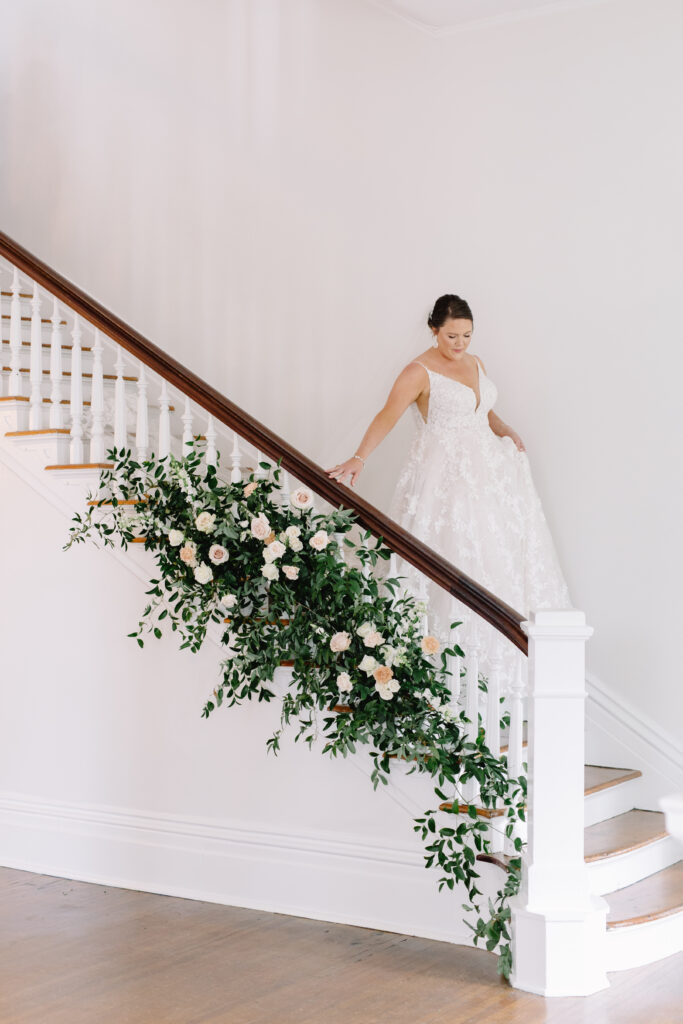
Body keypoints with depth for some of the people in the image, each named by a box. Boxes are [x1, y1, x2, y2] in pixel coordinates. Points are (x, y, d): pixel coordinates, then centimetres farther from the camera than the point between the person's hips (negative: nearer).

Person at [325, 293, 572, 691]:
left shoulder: (475, 363, 13)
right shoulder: (419, 372, -10)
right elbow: (387, 416, -23)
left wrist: (507, 432, 6)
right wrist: (359, 458, -37)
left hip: (487, 467, 7)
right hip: (444, 475, -7)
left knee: (502, 549, 5)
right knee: (452, 559, -9)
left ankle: (504, 656, 15)